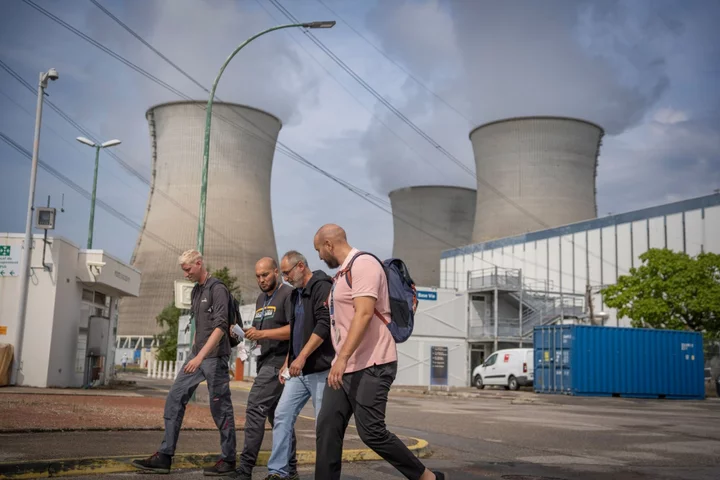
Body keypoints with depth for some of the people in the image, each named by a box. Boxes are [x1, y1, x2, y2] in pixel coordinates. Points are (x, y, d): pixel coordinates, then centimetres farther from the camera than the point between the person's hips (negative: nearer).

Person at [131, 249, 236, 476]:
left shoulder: (217, 289, -11)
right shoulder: (195, 291, 15)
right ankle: (165, 456, 4)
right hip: (197, 355, 8)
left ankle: (228, 459, 11)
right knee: (175, 400, 2)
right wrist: (193, 352, 18)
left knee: (220, 407, -1)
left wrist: (201, 356, -28)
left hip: (214, 356, -8)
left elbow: (220, 326, -21)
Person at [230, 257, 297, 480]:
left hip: (279, 360, -9)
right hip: (266, 361, 9)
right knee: (276, 414, 11)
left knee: (256, 407, -15)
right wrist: (249, 335, 4)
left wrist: (262, 333, -24)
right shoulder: (261, 299, 19)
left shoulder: (288, 294, -8)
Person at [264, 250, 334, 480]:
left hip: (320, 369, -9)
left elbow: (324, 325, -21)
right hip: (299, 370, 9)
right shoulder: (296, 294, 17)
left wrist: (302, 357, -23)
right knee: (282, 416, 3)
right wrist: (287, 363, 18)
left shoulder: (322, 287, -10)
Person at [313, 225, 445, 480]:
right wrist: (340, 360, 19)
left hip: (370, 366, -10)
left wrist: (342, 357, -29)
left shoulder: (363, 264, -12)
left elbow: (364, 313, -23)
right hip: (344, 366, 10)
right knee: (327, 429, 3)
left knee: (371, 432, -10)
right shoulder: (342, 273, 19)